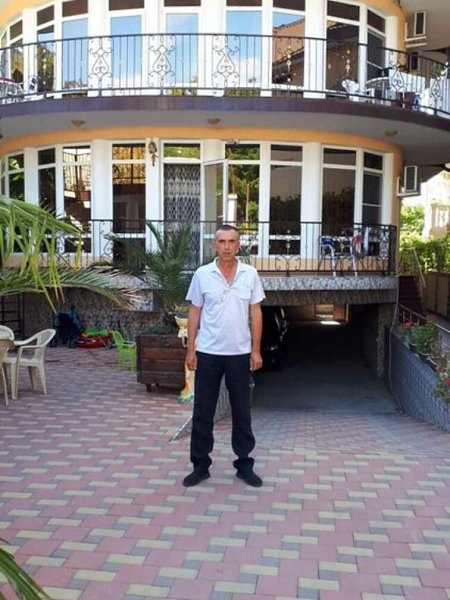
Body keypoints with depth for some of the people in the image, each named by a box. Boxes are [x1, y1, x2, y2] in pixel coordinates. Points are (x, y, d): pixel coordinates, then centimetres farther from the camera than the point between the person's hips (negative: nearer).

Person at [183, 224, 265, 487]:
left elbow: (256, 313, 2)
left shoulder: (250, 274, -1)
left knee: (242, 411, 9)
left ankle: (244, 464, 23)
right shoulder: (202, 274, -2)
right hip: (208, 353, 0)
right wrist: (190, 349, -2)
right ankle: (201, 465, 20)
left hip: (240, 353, 0)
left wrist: (256, 350, -2)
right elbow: (194, 313, 2)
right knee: (203, 412, 7)